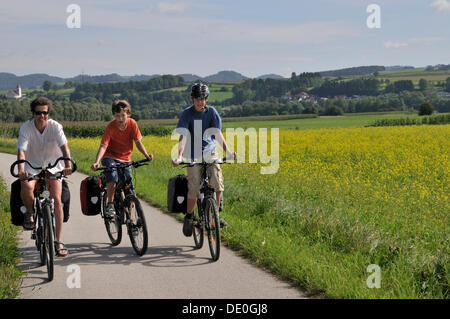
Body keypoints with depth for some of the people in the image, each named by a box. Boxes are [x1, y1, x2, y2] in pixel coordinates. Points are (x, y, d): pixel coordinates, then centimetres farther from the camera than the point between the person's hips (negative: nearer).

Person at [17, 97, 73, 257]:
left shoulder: (55, 126, -14)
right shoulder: (26, 128, -14)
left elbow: (64, 146, -26)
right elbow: (21, 150, -24)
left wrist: (68, 164, -45)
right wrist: (21, 169, -43)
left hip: (53, 166, 0)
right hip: (33, 166, 0)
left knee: (57, 199, -16)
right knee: (26, 187, -33)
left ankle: (59, 242, -10)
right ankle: (29, 214, -1)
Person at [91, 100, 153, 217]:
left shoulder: (132, 124, -10)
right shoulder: (111, 127, -18)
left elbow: (138, 142, -8)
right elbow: (103, 146, -25)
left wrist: (146, 155, -26)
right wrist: (97, 162, -40)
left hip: (125, 159, 3)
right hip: (110, 157, -3)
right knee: (112, 179, -32)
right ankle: (110, 205, -14)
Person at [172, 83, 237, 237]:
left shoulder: (212, 112, -1)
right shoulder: (187, 114, -7)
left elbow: (218, 133, -7)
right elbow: (183, 136, -15)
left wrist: (227, 150, -23)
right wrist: (179, 156, -30)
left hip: (210, 153, 2)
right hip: (193, 155, -2)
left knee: (217, 182, -16)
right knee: (194, 188, -9)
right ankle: (189, 216, 15)